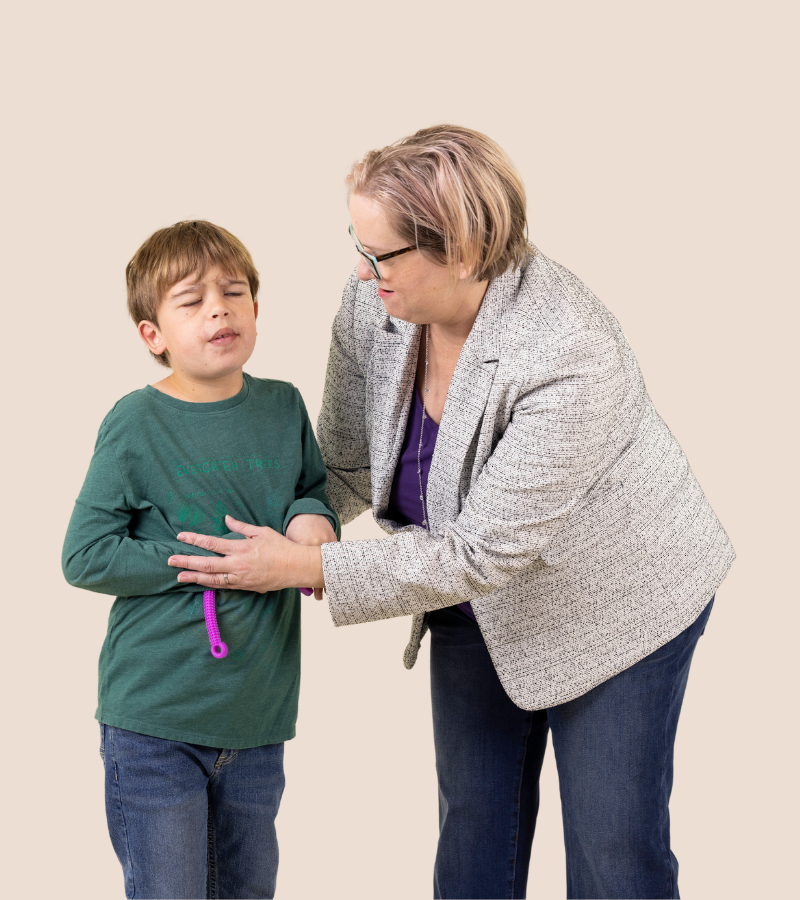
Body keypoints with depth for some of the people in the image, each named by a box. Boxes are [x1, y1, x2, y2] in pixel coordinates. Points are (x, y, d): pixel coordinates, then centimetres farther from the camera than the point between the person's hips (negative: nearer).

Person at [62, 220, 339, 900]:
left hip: (259, 716, 5)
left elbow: (316, 485, 18)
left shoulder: (284, 407, 2)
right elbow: (85, 556, -13)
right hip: (153, 721, -4)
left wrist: (313, 516, -7)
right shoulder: (137, 425, -12)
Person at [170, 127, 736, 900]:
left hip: (618, 600, -6)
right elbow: (347, 466, -2)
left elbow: (482, 553, -31)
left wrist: (305, 567, -28)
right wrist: (264, 537, -12)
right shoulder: (372, 305, -18)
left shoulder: (571, 360, -37)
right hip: (478, 605, 6)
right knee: (473, 830, 16)